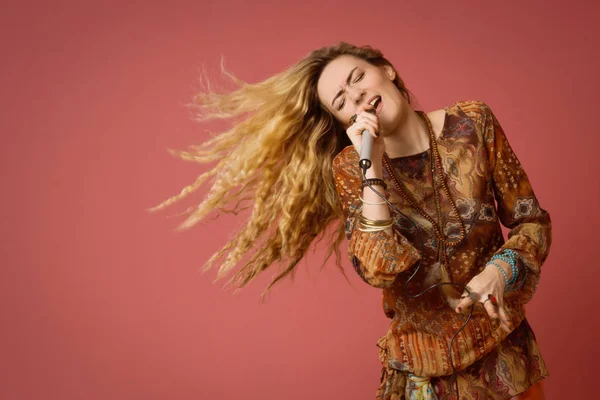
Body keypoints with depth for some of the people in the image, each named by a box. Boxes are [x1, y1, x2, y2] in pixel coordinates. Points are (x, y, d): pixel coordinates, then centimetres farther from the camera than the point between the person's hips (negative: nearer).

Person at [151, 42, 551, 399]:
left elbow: (531, 221, -2)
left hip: (503, 340, 2)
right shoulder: (348, 167, -10)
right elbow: (379, 269, -23)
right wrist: (371, 167, -26)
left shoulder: (473, 123, -8)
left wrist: (500, 271, -20)